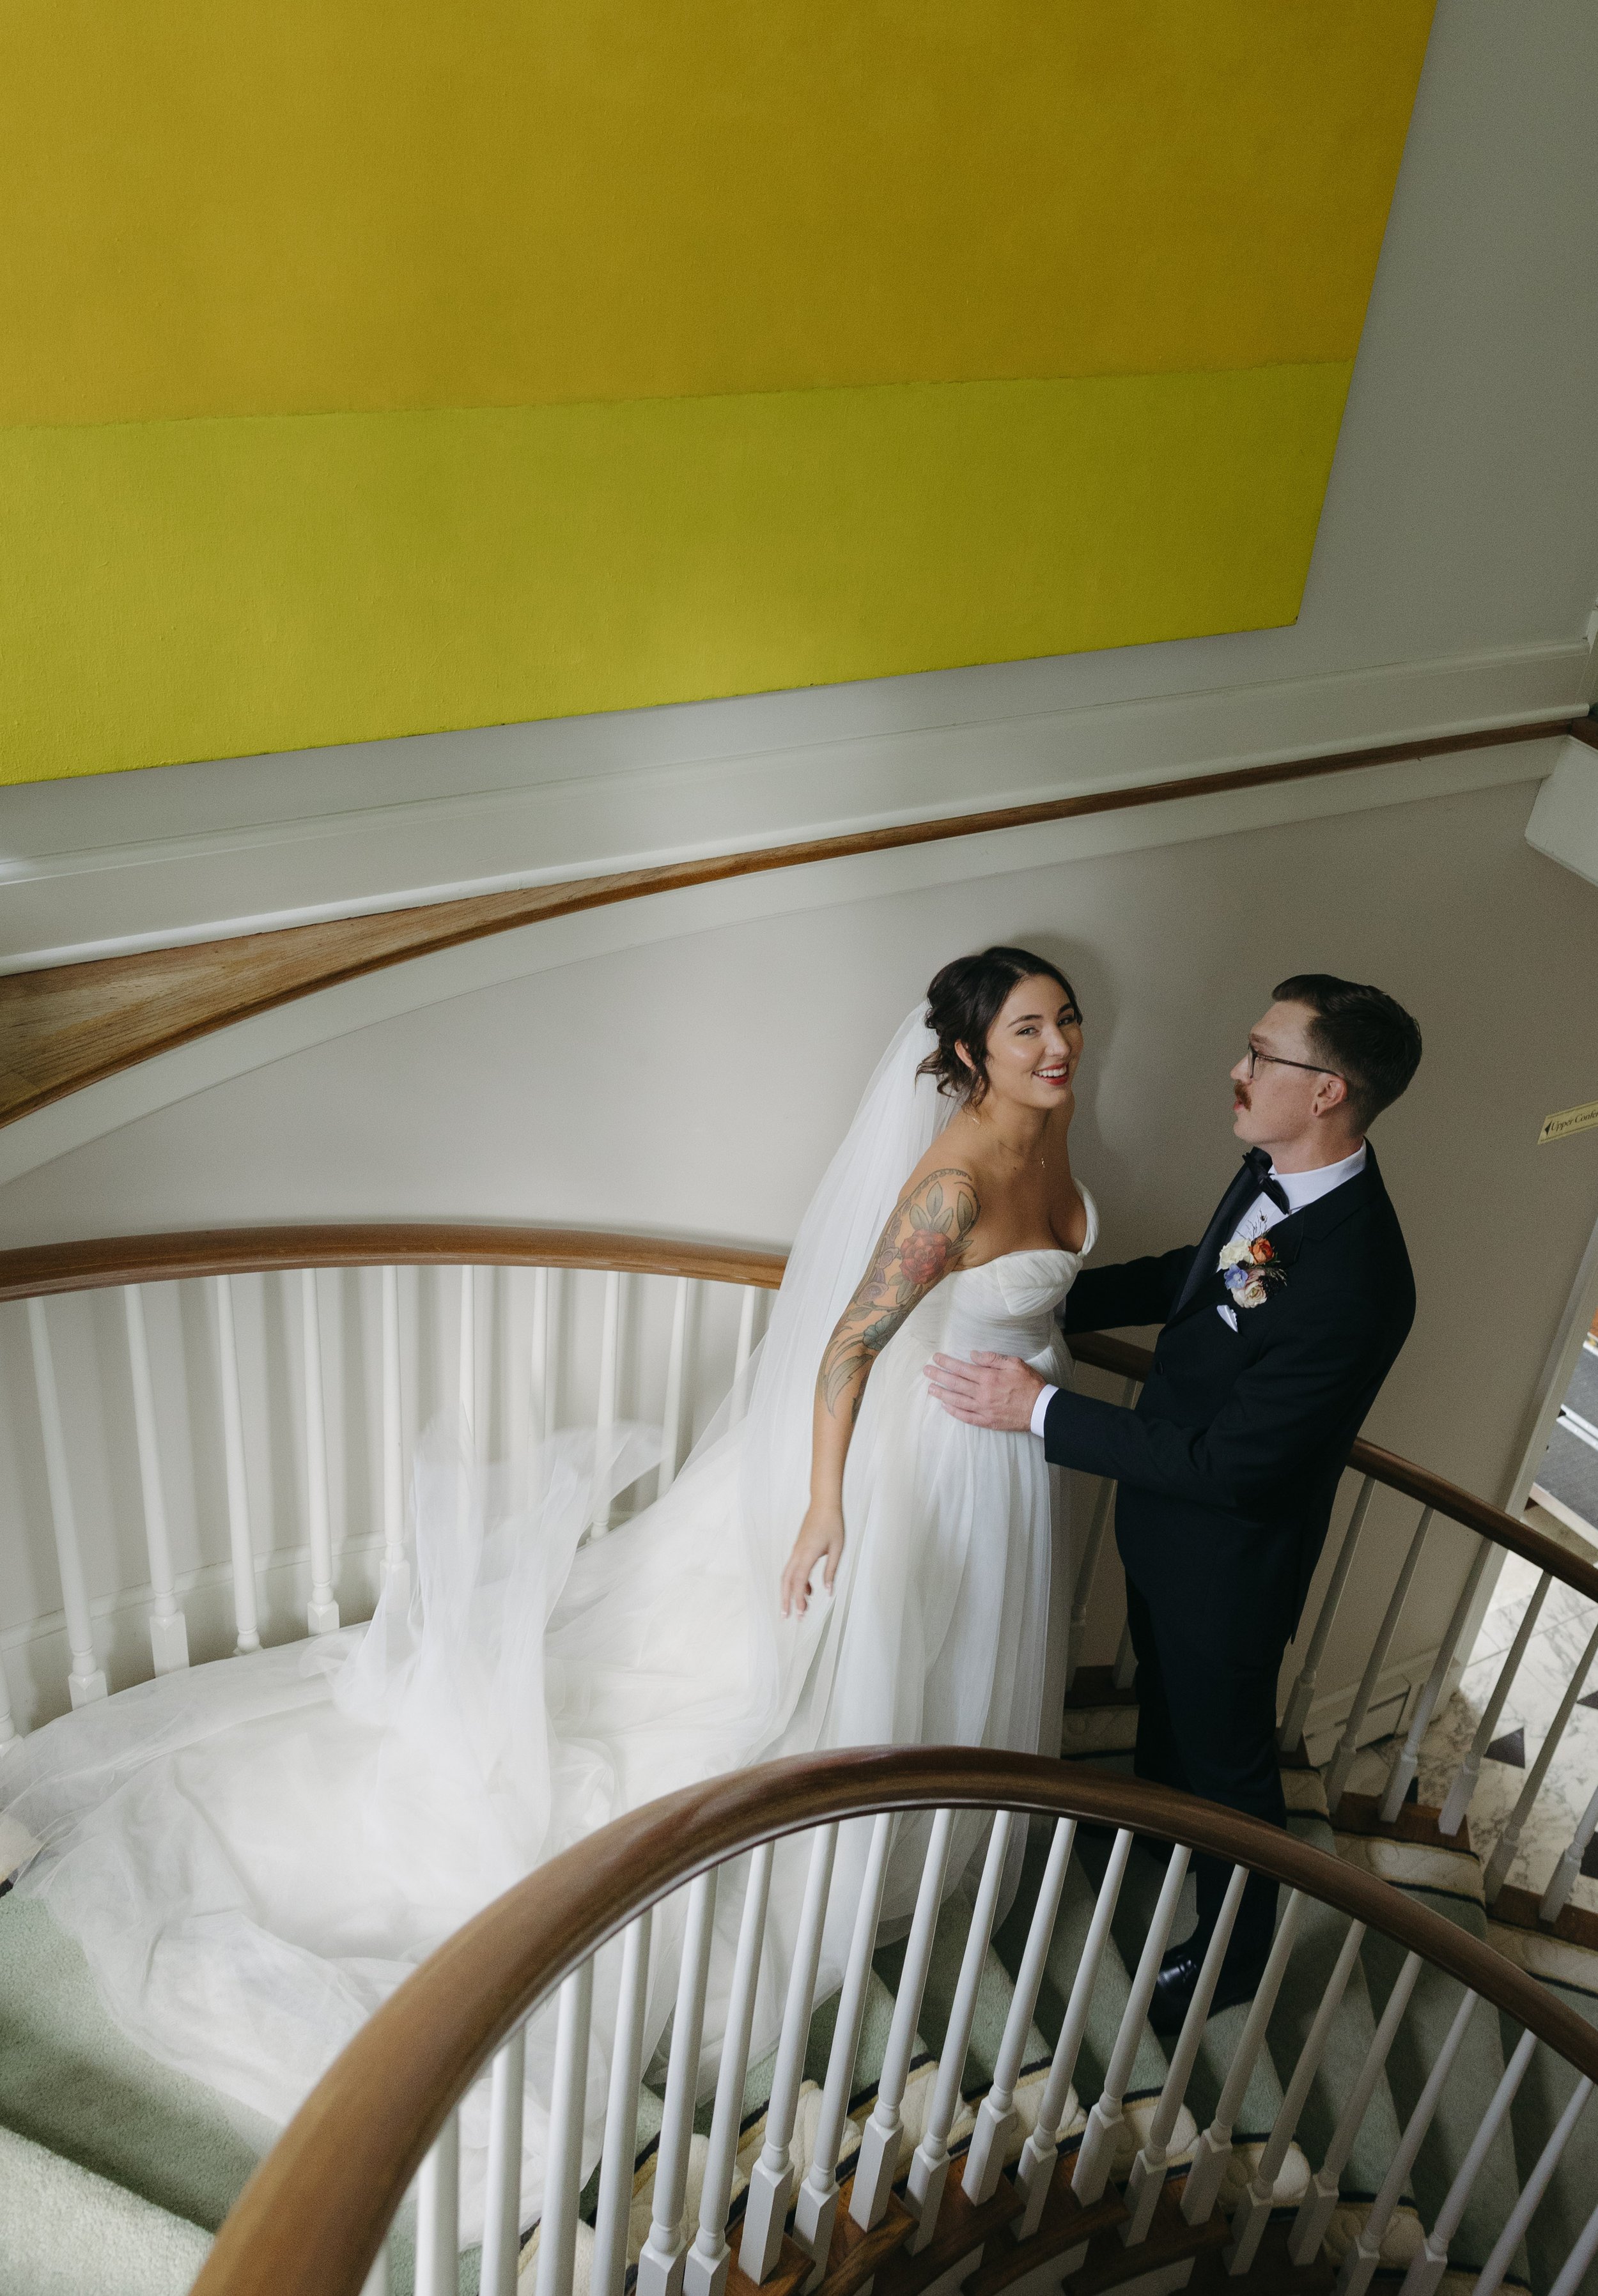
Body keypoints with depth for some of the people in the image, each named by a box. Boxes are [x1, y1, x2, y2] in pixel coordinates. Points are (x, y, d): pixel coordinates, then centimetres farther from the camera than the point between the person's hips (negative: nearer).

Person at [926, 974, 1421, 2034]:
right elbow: (1187, 1276, 9)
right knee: (1164, 1694, 34)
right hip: (1167, 1517, 8)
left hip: (1227, 1557, -8)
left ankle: (1233, 1953, 44)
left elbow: (1229, 1462, -34)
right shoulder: (1274, 1176, -12)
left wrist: (1040, 1408, -29)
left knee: (1226, 1749, 17)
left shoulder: (1355, 1282, -39)